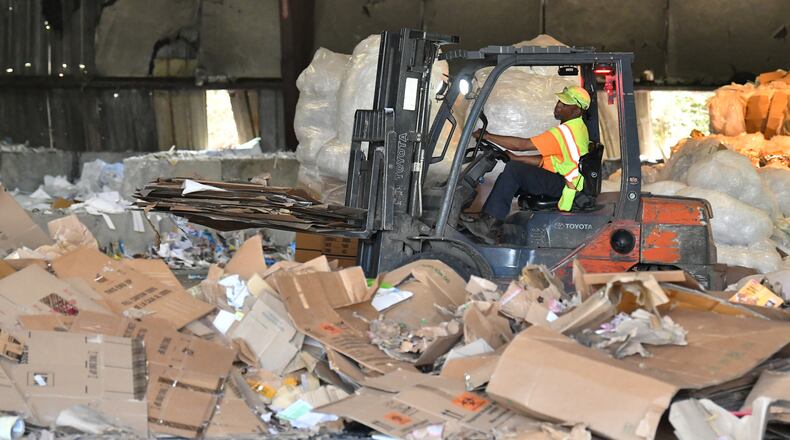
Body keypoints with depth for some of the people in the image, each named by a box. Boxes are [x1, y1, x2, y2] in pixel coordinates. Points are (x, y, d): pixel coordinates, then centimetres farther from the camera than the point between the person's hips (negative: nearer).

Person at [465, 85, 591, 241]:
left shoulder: (567, 131, -21)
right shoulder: (578, 128, 14)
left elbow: (522, 144, -22)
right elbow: (545, 159, 16)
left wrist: (487, 136, -17)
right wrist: (516, 158, 6)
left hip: (562, 186, -11)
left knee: (514, 169, -22)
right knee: (508, 177, 5)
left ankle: (489, 222, -23)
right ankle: (487, 219, -2)